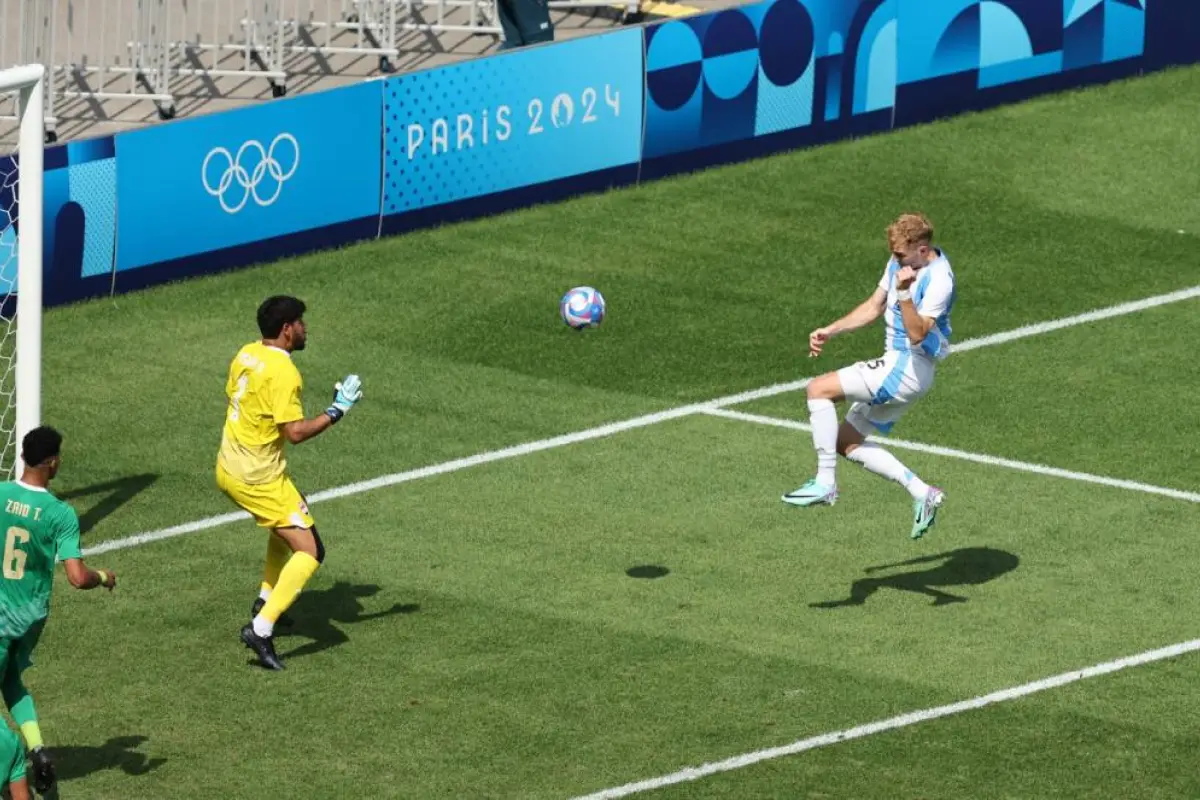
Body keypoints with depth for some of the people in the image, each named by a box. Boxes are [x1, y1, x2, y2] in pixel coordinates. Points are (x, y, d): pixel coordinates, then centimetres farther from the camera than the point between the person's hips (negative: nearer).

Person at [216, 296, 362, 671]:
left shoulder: (246, 354, 4)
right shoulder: (283, 372, -22)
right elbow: (295, 432, -25)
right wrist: (337, 410, -17)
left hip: (228, 467, 9)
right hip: (259, 479, -9)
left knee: (286, 521, 34)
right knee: (309, 550, -8)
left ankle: (266, 600, 37)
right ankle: (261, 629, -18)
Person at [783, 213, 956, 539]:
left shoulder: (939, 280, -21)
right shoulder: (901, 262, 7)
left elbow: (917, 334, -28)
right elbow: (874, 307, 20)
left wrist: (904, 293, -39)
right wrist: (830, 331, 12)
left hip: (908, 368, -10)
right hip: (898, 366, 10)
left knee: (819, 389, -16)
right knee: (847, 442, 11)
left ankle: (825, 483, -13)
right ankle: (922, 493, 10)